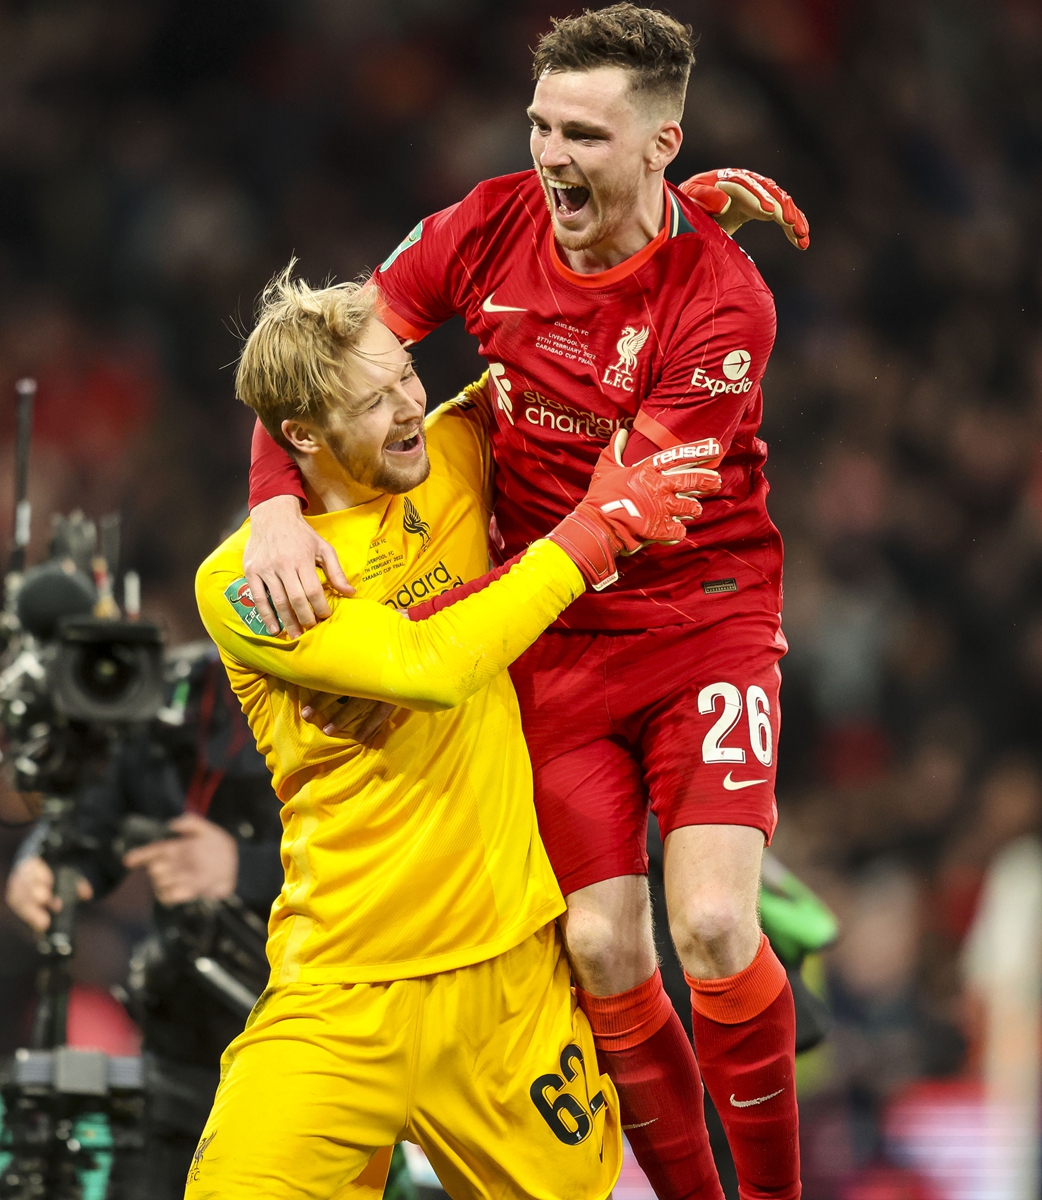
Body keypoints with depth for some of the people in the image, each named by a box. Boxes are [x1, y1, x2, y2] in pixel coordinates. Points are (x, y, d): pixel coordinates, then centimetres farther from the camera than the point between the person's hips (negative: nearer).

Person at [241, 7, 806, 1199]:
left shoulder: (720, 302, -19)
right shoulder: (492, 227, -6)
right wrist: (277, 507, -18)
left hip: (702, 619, -3)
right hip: (556, 643, 3)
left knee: (713, 925, -19)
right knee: (602, 948, -6)